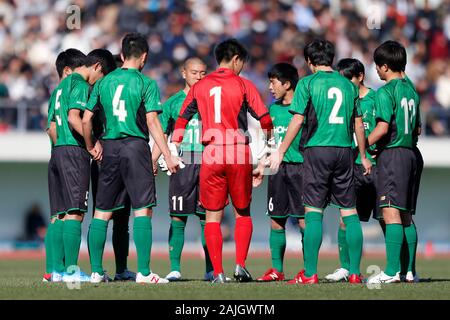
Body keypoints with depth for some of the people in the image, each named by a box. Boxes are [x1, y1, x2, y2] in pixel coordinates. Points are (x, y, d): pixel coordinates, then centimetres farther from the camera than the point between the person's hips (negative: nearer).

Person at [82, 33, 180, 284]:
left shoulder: (104, 82, 10)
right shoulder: (146, 84, -4)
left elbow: (87, 119, 10)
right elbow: (152, 122, -10)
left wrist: (91, 146, 26)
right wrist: (168, 156, -8)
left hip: (109, 149, 5)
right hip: (135, 146, -5)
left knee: (102, 213, 10)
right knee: (143, 211, -4)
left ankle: (96, 271, 10)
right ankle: (144, 272, -10)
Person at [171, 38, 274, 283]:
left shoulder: (200, 86, 9)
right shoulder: (243, 85, 1)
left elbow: (181, 120, 10)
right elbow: (265, 120, 0)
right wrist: (269, 142, 20)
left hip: (211, 155, 1)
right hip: (239, 154, -1)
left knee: (213, 216, 6)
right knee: (242, 213, 14)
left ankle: (218, 273, -1)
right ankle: (240, 265, -1)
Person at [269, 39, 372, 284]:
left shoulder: (308, 83, -1)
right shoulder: (347, 85, 11)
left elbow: (297, 121, -7)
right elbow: (358, 124, 13)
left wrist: (280, 152, -1)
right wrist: (363, 156, 23)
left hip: (317, 150, -3)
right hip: (344, 151, 3)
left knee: (313, 212, -2)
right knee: (349, 213, 7)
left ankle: (310, 273, -5)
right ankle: (355, 272, 6)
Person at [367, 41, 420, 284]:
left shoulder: (385, 92, -10)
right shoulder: (411, 91, 14)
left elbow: (383, 127, -18)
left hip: (391, 154, -8)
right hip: (410, 153, 8)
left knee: (390, 212, -12)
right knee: (405, 215, 11)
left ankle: (392, 271, -19)